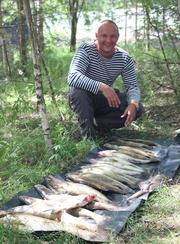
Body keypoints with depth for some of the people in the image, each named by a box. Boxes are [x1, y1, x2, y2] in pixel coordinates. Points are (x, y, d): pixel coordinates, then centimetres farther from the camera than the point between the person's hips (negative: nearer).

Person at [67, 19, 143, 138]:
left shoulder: (125, 59, -10)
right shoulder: (86, 50, -22)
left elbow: (132, 86, -11)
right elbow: (72, 77, -38)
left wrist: (133, 103, -36)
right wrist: (101, 87, -51)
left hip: (106, 99, 4)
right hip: (84, 100, -3)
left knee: (138, 108, -16)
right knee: (77, 90, -37)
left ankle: (95, 123, -10)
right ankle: (88, 133, -20)